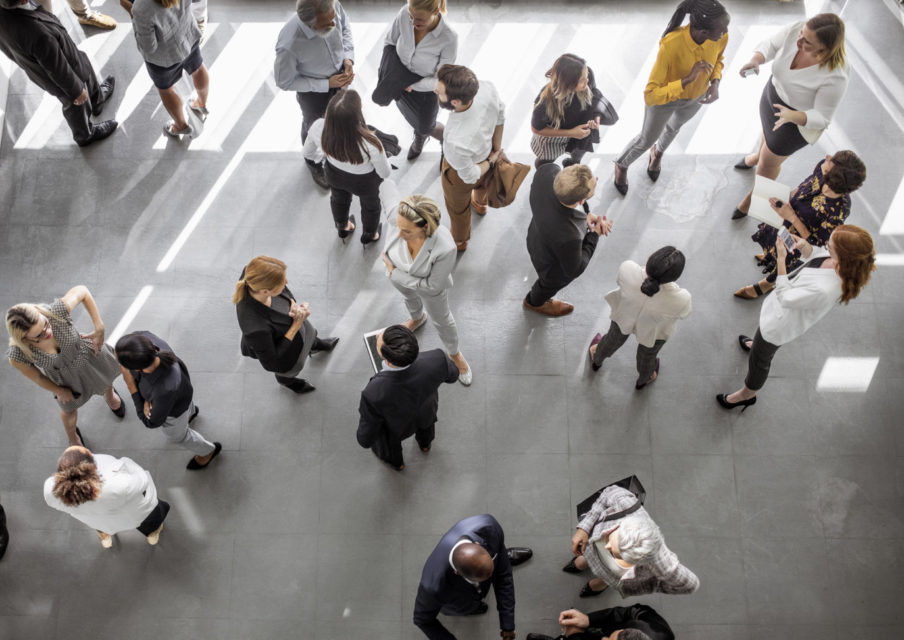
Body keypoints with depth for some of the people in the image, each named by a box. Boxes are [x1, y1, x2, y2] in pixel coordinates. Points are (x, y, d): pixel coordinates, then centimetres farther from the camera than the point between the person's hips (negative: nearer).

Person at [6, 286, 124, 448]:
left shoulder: (56, 312, -43)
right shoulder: (17, 355, -39)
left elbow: (82, 291, -23)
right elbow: (36, 377, -16)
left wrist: (99, 329, -25)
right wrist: (59, 391, -1)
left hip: (89, 355, 1)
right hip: (65, 378, -1)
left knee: (105, 382, 34)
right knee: (69, 409, 29)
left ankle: (110, 394, 75)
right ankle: (73, 438, 67)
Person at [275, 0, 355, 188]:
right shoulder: (288, 45, -42)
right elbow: (285, 82, -24)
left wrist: (348, 58, -20)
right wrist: (327, 84, -26)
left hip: (340, 74, 4)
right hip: (313, 89, -4)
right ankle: (314, 163, 58)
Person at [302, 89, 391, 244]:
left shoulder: (318, 128, -35)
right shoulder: (370, 144, -45)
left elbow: (307, 153, -12)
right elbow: (385, 173, -23)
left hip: (333, 174, 3)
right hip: (364, 181, -3)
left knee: (339, 199, 37)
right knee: (371, 205, 33)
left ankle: (342, 227, 68)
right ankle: (369, 235, 63)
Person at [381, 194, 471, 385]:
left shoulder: (445, 247, -47)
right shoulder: (398, 215, -37)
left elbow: (433, 286, -30)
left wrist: (395, 275, -24)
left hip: (429, 282, -3)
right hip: (398, 273, 3)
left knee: (441, 320, 27)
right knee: (409, 298, 37)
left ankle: (454, 354, 58)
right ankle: (417, 318, 73)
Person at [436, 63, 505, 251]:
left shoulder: (456, 142, -51)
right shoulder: (487, 88, -37)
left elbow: (470, 176, -28)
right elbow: (500, 116, -12)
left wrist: (490, 162, -8)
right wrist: (496, 148, 3)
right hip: (486, 151, 5)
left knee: (458, 206, 31)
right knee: (482, 184, 42)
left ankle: (460, 241, 65)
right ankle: (480, 204, 78)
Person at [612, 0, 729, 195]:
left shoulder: (721, 36, -29)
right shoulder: (670, 45, -43)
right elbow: (650, 96, -40)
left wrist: (715, 82, -20)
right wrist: (687, 79, -48)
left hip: (696, 96, 4)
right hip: (663, 94, -4)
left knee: (674, 126, 33)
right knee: (648, 138, 21)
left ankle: (658, 152, 68)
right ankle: (622, 165, 54)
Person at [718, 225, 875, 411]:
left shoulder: (824, 290, -48)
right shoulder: (845, 263, -24)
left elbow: (785, 298, -31)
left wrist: (781, 259, -29)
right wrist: (804, 245, -20)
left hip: (780, 324, -8)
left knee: (759, 360, 20)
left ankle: (747, 395, 48)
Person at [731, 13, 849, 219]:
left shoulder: (835, 78, -41)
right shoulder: (795, 30, -29)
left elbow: (821, 118, -29)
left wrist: (792, 116, -48)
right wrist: (755, 61, -33)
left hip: (799, 122, -5)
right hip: (773, 93, 5)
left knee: (769, 163, 17)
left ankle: (753, 196, 50)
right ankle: (759, 155, 74)